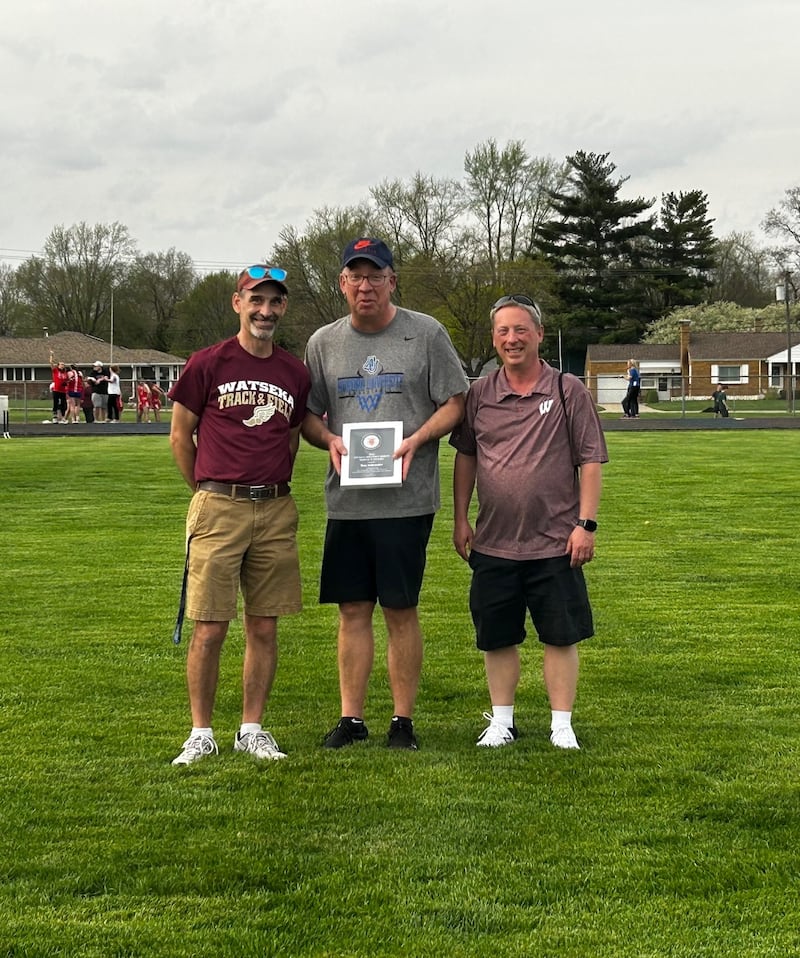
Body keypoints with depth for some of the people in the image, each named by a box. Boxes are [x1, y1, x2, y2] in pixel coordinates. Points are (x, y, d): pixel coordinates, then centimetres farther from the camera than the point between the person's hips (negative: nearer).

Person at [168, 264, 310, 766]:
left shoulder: (296, 373, 9)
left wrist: (272, 486, 14)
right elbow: (180, 435, 6)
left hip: (276, 511, 4)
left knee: (265, 627, 6)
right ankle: (202, 733, 9)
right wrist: (209, 492, 10)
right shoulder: (208, 364, -1)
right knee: (209, 629, -3)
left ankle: (252, 729, 17)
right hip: (217, 509, -3)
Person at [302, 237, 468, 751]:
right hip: (346, 499, 3)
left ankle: (404, 720, 10)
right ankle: (351, 717, 14)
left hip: (406, 498, -3)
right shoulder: (324, 342, 10)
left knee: (401, 609, 0)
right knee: (353, 609, 6)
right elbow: (308, 416, 14)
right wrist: (330, 440, -7)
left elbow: (455, 403, 2)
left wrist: (416, 440, -14)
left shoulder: (426, 333, 1)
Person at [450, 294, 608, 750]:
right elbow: (465, 457, 16)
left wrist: (587, 523, -8)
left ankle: (562, 725, 13)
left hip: (556, 542, -2)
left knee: (561, 636, 3)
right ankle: (502, 720, 23)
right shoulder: (479, 395, 6)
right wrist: (461, 519, 12)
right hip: (493, 542, 3)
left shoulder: (569, 391, -1)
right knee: (497, 638, 9)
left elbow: (590, 461, -1)